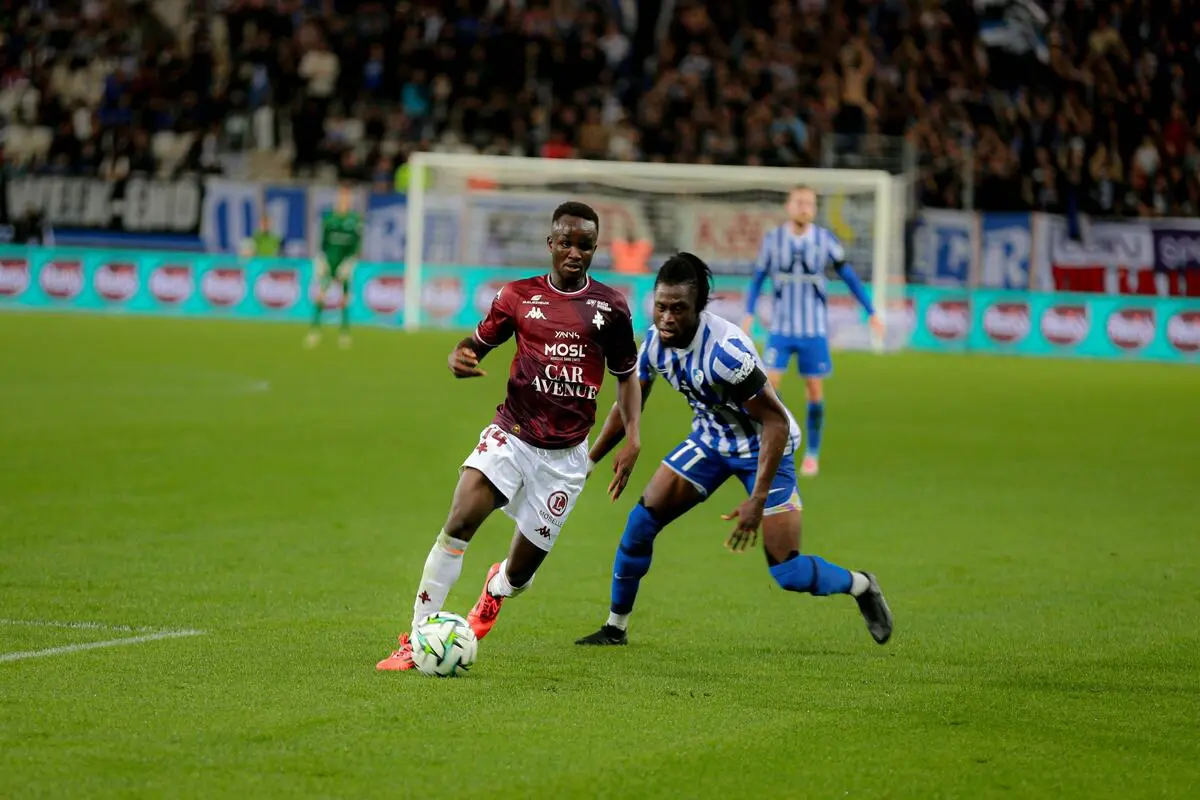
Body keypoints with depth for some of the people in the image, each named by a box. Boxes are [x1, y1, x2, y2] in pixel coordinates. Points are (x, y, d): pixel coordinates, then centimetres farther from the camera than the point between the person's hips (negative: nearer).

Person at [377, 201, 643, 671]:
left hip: (564, 455, 0)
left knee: (521, 571, 6)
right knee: (459, 523, -24)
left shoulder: (609, 306, 2)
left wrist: (632, 439, 1)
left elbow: (626, 375, 12)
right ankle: (417, 640, -20)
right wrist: (460, 356, -12)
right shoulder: (518, 296, 2)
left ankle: (496, 590, 46)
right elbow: (480, 341, 13)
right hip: (511, 435, 0)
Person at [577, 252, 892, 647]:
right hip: (710, 440, 7)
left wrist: (757, 501, -34)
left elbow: (776, 423, -31)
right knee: (641, 520, -2)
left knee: (788, 573, -11)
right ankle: (614, 628, 15)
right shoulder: (656, 341, -12)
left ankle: (861, 586, 19)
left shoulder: (725, 349, -34)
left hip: (762, 447, -7)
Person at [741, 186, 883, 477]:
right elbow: (758, 278, 6)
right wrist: (749, 315, -4)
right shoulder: (772, 239, -3)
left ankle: (812, 454, 12)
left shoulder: (825, 240, -4)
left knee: (814, 389, 0)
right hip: (781, 329, 0)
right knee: (770, 382, -12)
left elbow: (849, 277, 4)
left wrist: (872, 312, 3)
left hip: (814, 330, 0)